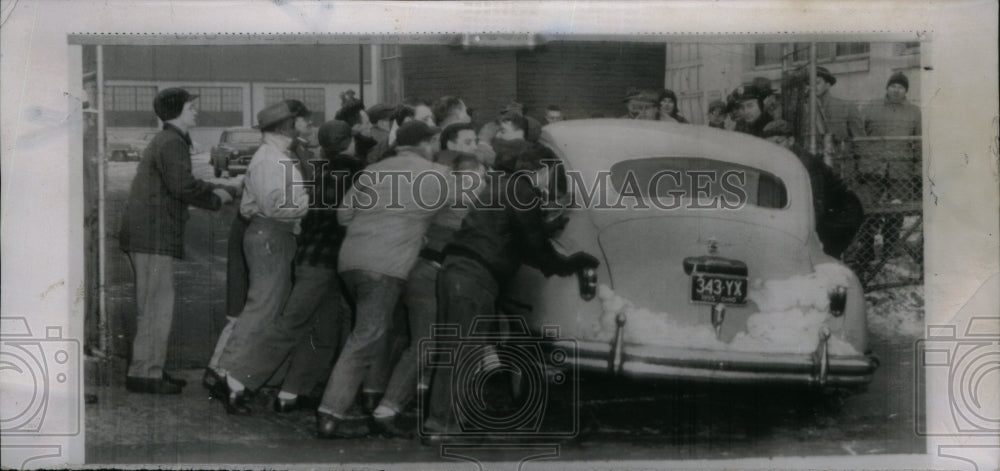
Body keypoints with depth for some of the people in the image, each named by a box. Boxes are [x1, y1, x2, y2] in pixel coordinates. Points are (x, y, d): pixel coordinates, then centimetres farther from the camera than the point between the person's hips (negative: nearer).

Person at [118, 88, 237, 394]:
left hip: (148, 235, 11)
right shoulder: (172, 143, -12)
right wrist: (220, 196, -7)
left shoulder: (164, 142, 22)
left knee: (154, 308, 15)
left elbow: (182, 186, 26)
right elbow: (184, 187, -23)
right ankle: (144, 373, -6)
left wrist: (227, 188, 19)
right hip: (153, 235, -11)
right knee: (157, 306, -8)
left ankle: (150, 369, 20)